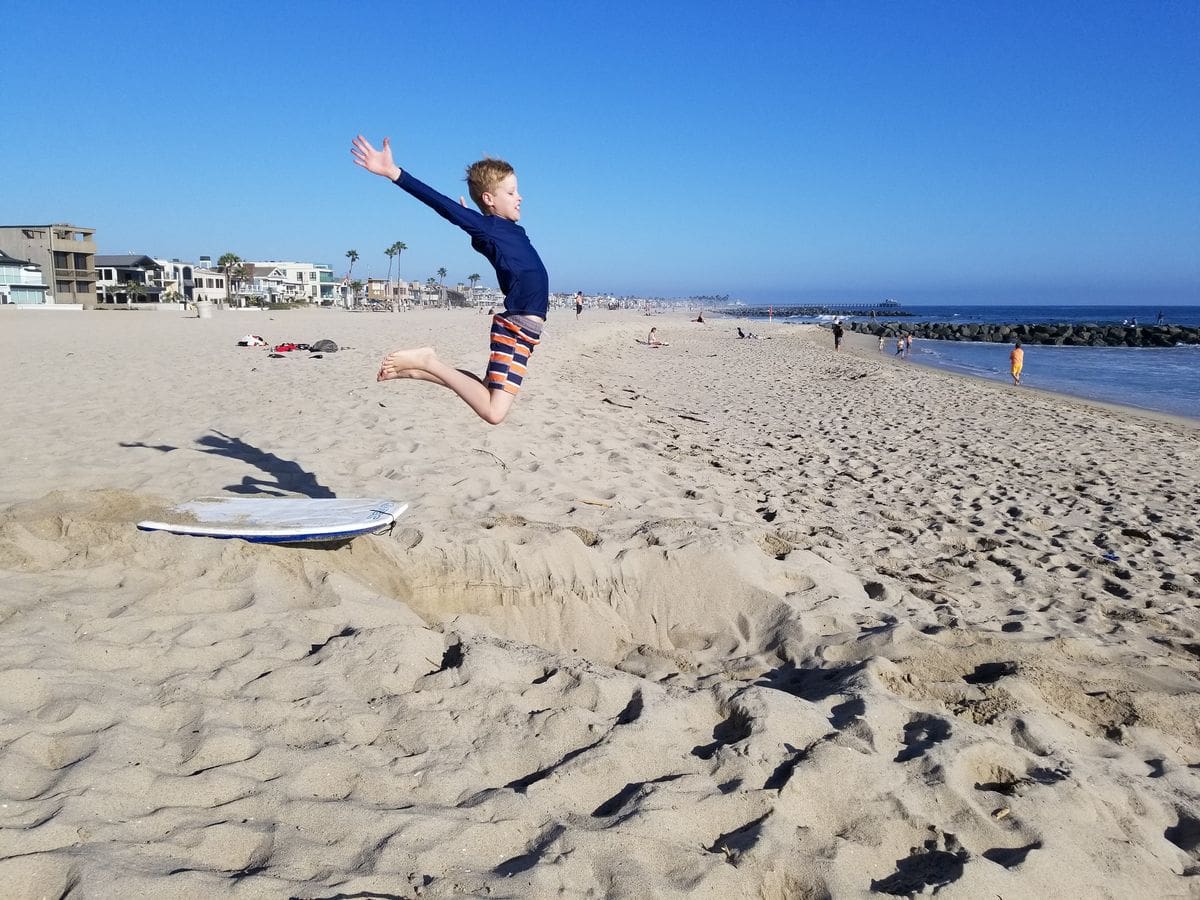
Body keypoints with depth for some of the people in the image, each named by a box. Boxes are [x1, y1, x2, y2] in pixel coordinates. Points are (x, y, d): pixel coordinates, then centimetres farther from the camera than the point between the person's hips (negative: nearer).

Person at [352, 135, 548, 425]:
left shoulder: (510, 229, 16)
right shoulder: (486, 227, -8)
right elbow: (441, 204, -19)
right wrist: (394, 173, -27)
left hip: (525, 327, 9)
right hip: (516, 327, -9)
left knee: (487, 393, 19)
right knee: (493, 412, -17)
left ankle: (416, 369, 20)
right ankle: (426, 361, -9)